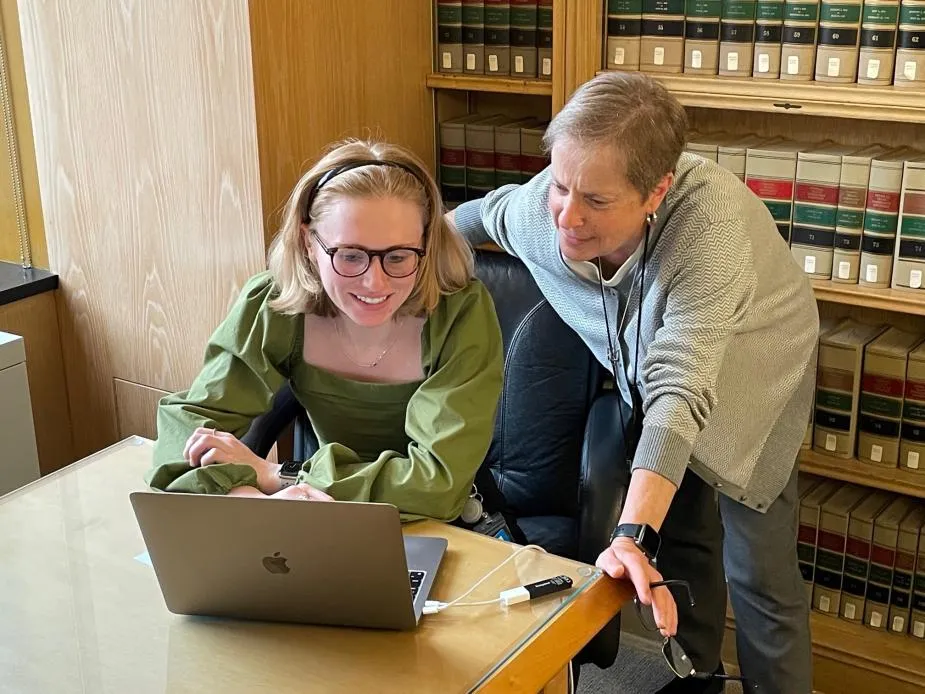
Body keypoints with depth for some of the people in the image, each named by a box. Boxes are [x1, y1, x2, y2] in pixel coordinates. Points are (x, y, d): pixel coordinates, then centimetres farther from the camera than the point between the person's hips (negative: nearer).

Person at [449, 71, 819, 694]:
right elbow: (483, 212, -1)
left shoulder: (711, 220, -43)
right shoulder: (538, 210, -27)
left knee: (757, 570, -4)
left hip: (751, 380, -5)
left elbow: (681, 389, -49)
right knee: (680, 538, 19)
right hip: (644, 374, 5)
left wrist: (633, 536, -56)